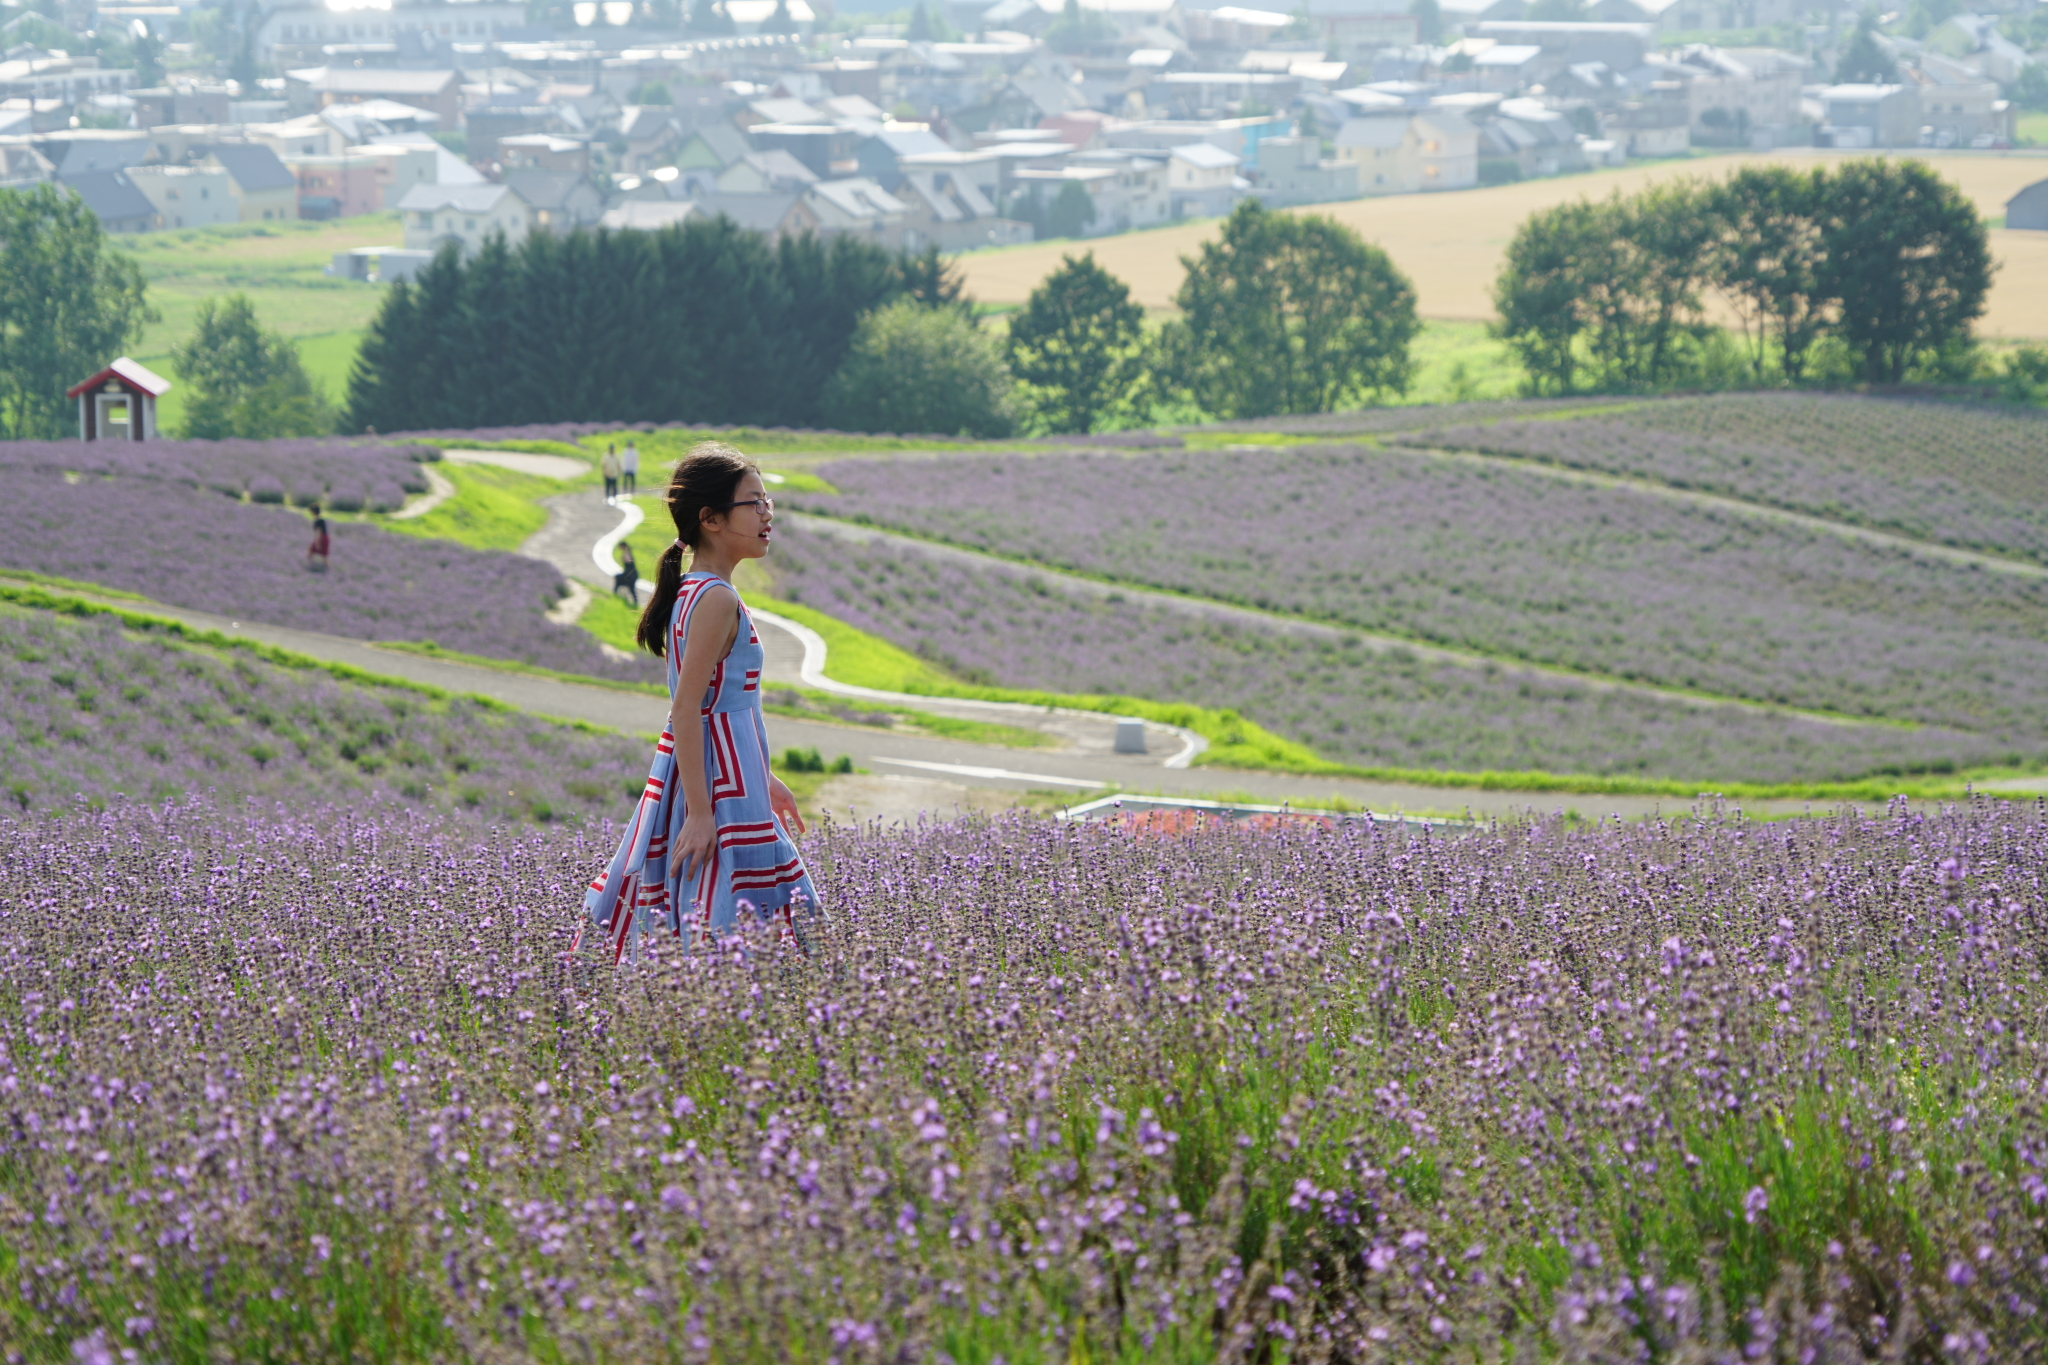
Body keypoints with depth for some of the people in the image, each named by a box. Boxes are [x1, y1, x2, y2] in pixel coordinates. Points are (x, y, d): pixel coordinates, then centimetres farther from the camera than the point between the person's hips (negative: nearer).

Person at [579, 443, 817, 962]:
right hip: (718, 789, -10)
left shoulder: (691, 591, 14)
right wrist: (700, 813, -23)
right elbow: (686, 708, -21)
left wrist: (764, 779, 29)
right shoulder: (717, 599, -16)